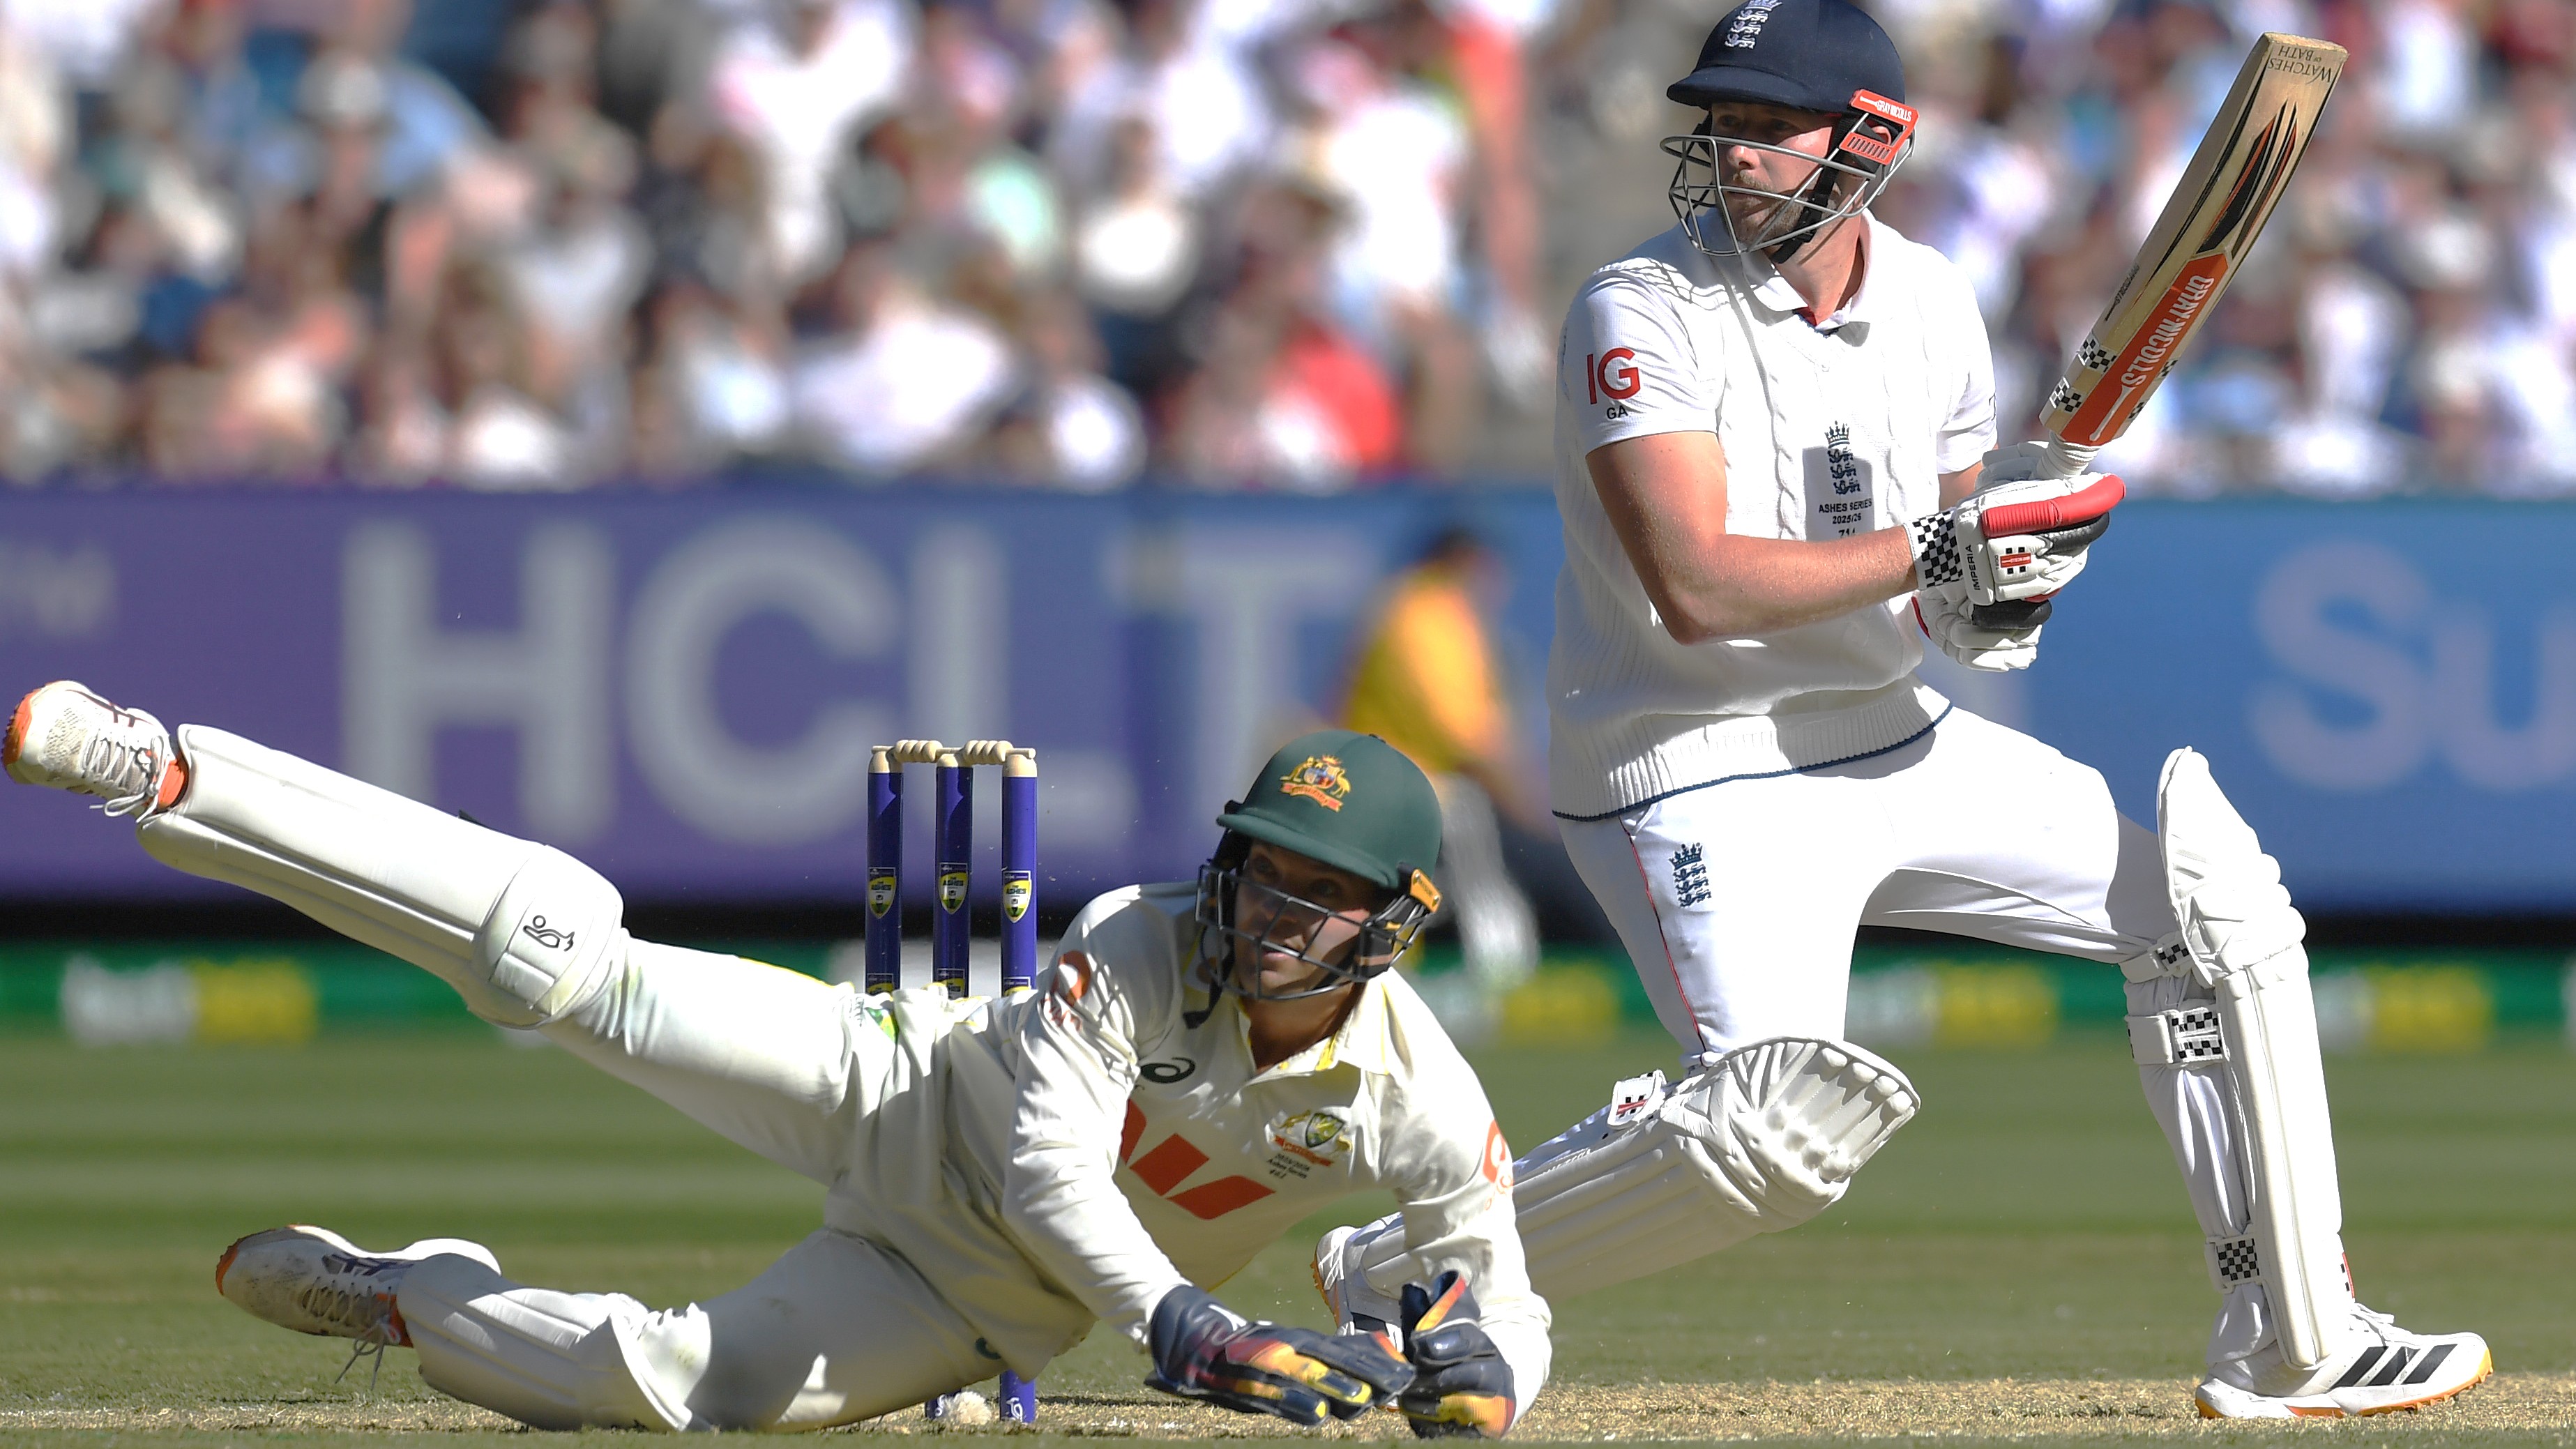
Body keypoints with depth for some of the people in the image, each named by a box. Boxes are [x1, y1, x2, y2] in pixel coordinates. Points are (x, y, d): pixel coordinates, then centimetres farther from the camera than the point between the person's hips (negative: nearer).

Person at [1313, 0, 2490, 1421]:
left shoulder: (1929, 303, 4)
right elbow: (1696, 586, -26)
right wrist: (1937, 551, -26)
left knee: (2210, 904, 2)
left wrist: (2002, 590, -10)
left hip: (1895, 743, 7)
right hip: (1695, 774, -7)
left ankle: (2291, 1342, 9)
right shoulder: (1641, 315, -15)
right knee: (1776, 1126, -27)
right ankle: (1388, 1277, -10)